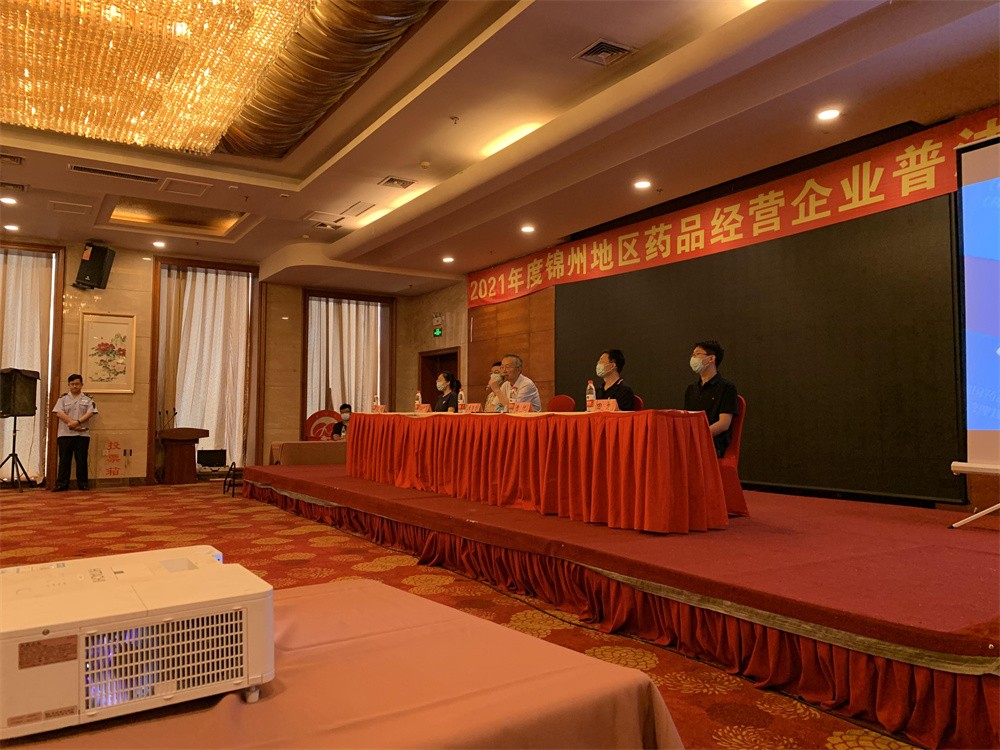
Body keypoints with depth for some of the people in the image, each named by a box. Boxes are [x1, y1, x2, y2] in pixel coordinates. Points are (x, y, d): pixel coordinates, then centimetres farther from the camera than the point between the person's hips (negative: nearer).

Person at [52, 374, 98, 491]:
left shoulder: (88, 399, 10)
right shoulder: (63, 398, 9)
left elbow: (90, 413, -3)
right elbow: (59, 413, -4)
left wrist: (77, 422, -17)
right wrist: (72, 424, -14)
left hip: (82, 434, 0)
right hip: (65, 434, 0)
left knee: (82, 460, 2)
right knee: (64, 460, 1)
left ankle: (83, 483, 8)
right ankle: (61, 484, 6)